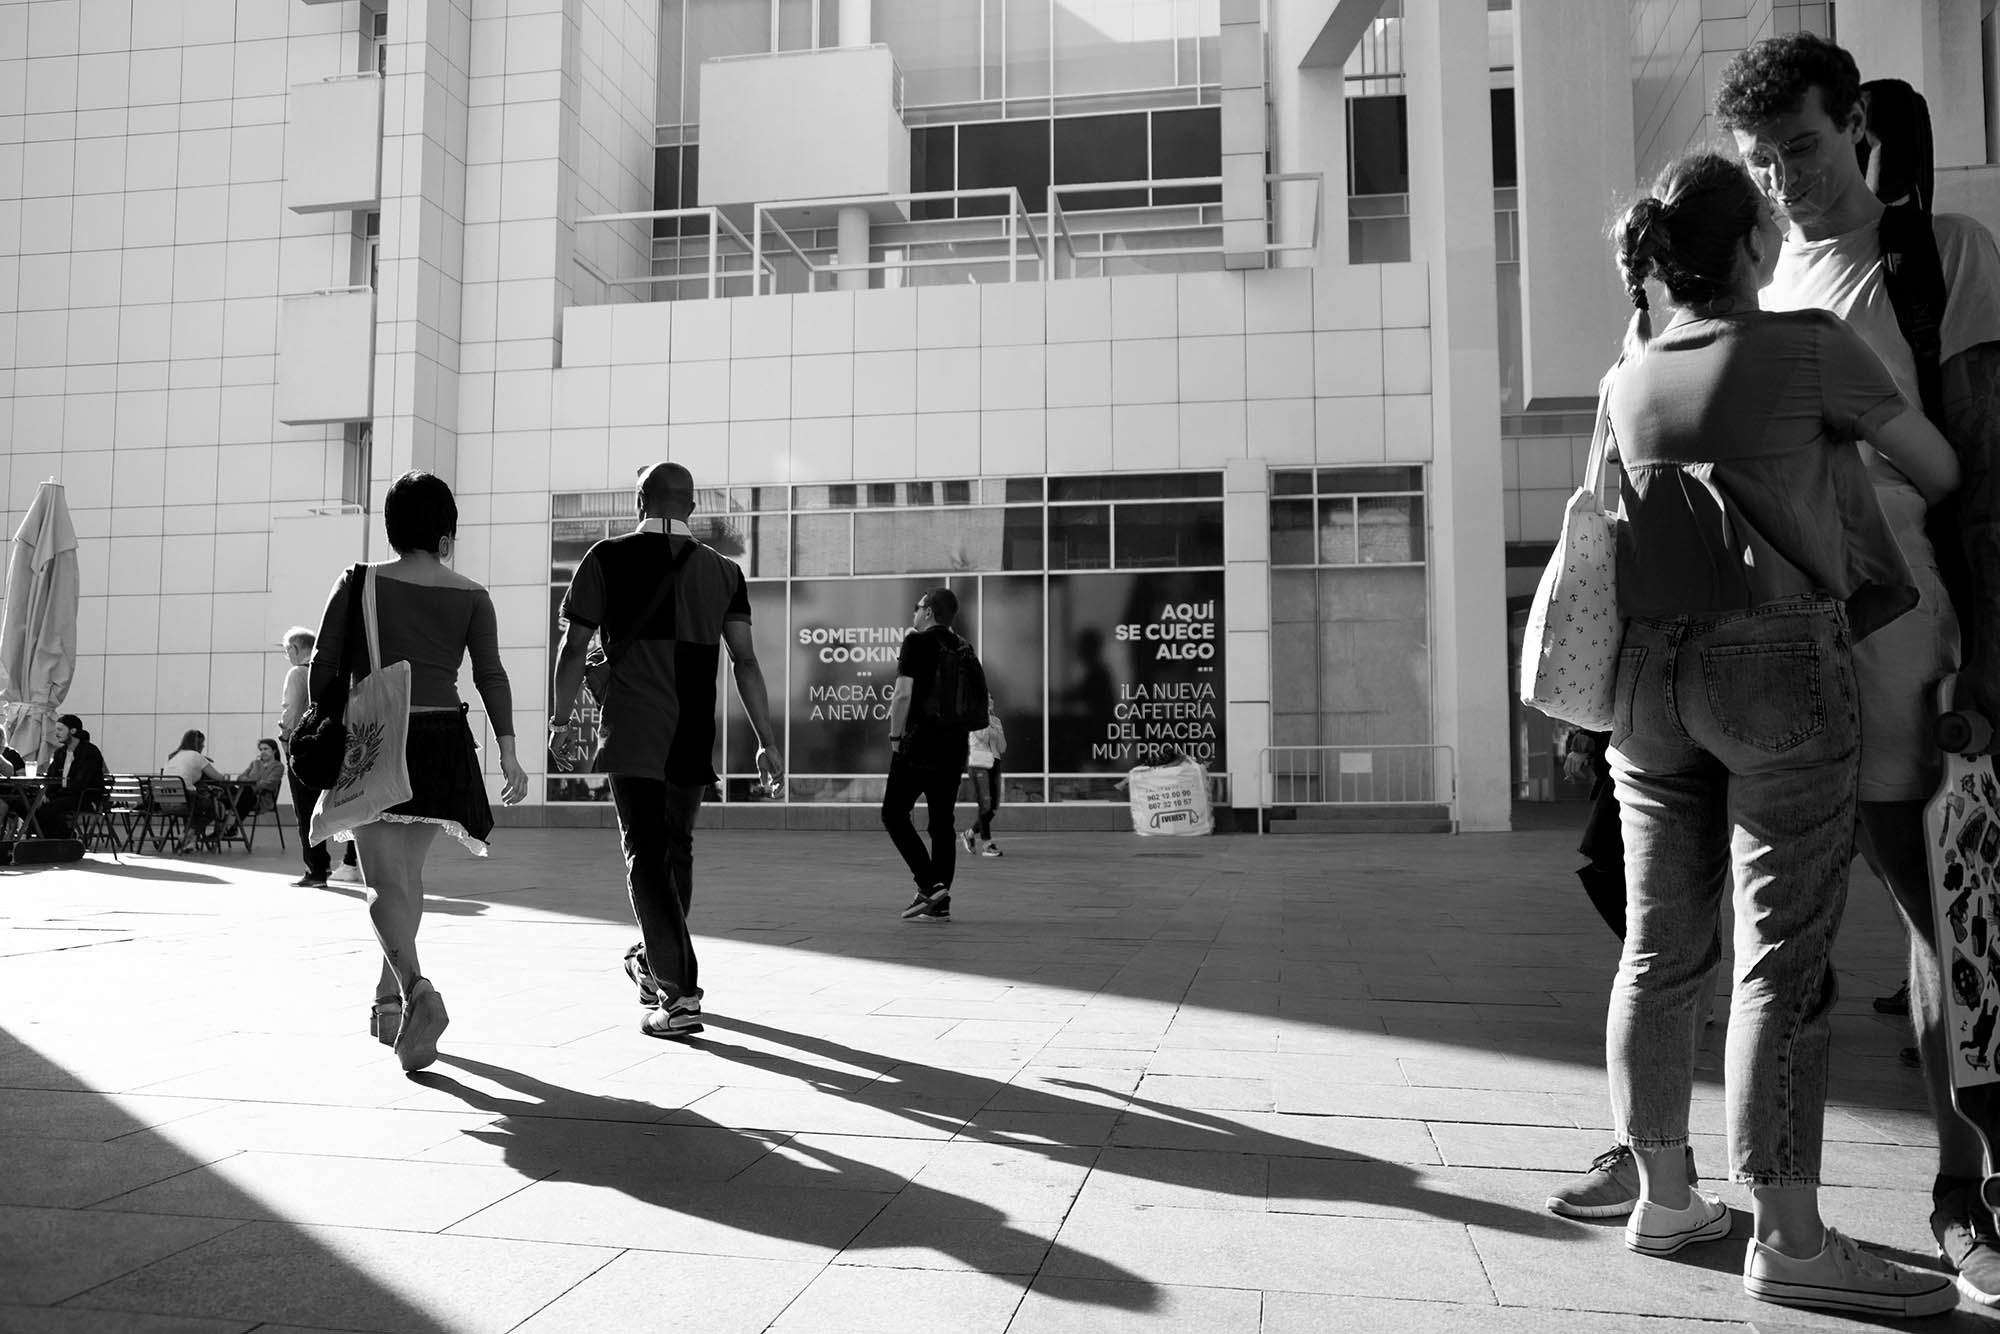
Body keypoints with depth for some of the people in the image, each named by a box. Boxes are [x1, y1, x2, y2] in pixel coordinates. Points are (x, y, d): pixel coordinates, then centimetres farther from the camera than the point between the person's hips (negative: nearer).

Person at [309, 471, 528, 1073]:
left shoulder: (359, 584, 1)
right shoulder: (470, 595, 4)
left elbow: (323, 668, 1)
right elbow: (490, 673, -5)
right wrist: (507, 750, -6)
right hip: (442, 742, 2)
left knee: (386, 883, -4)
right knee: (409, 873, 18)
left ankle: (415, 990, -27)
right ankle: (389, 1000, 26)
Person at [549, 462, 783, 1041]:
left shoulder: (608, 558, 1)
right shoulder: (723, 571, 8)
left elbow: (574, 647, 0)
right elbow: (745, 660, 2)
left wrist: (563, 718, 13)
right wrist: (767, 741, 3)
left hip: (632, 732, -3)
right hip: (694, 735, 4)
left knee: (645, 853, -2)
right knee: (676, 848, 19)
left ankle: (679, 994, -10)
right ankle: (657, 961, 37)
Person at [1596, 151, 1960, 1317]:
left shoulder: (1631, 376, 12)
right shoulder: (1810, 345, -3)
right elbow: (1939, 470, 5)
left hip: (1652, 670, 6)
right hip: (1776, 663, -6)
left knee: (1662, 947, 9)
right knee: (1785, 956, -4)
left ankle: (1666, 1197, 19)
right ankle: (1788, 1237, 0)